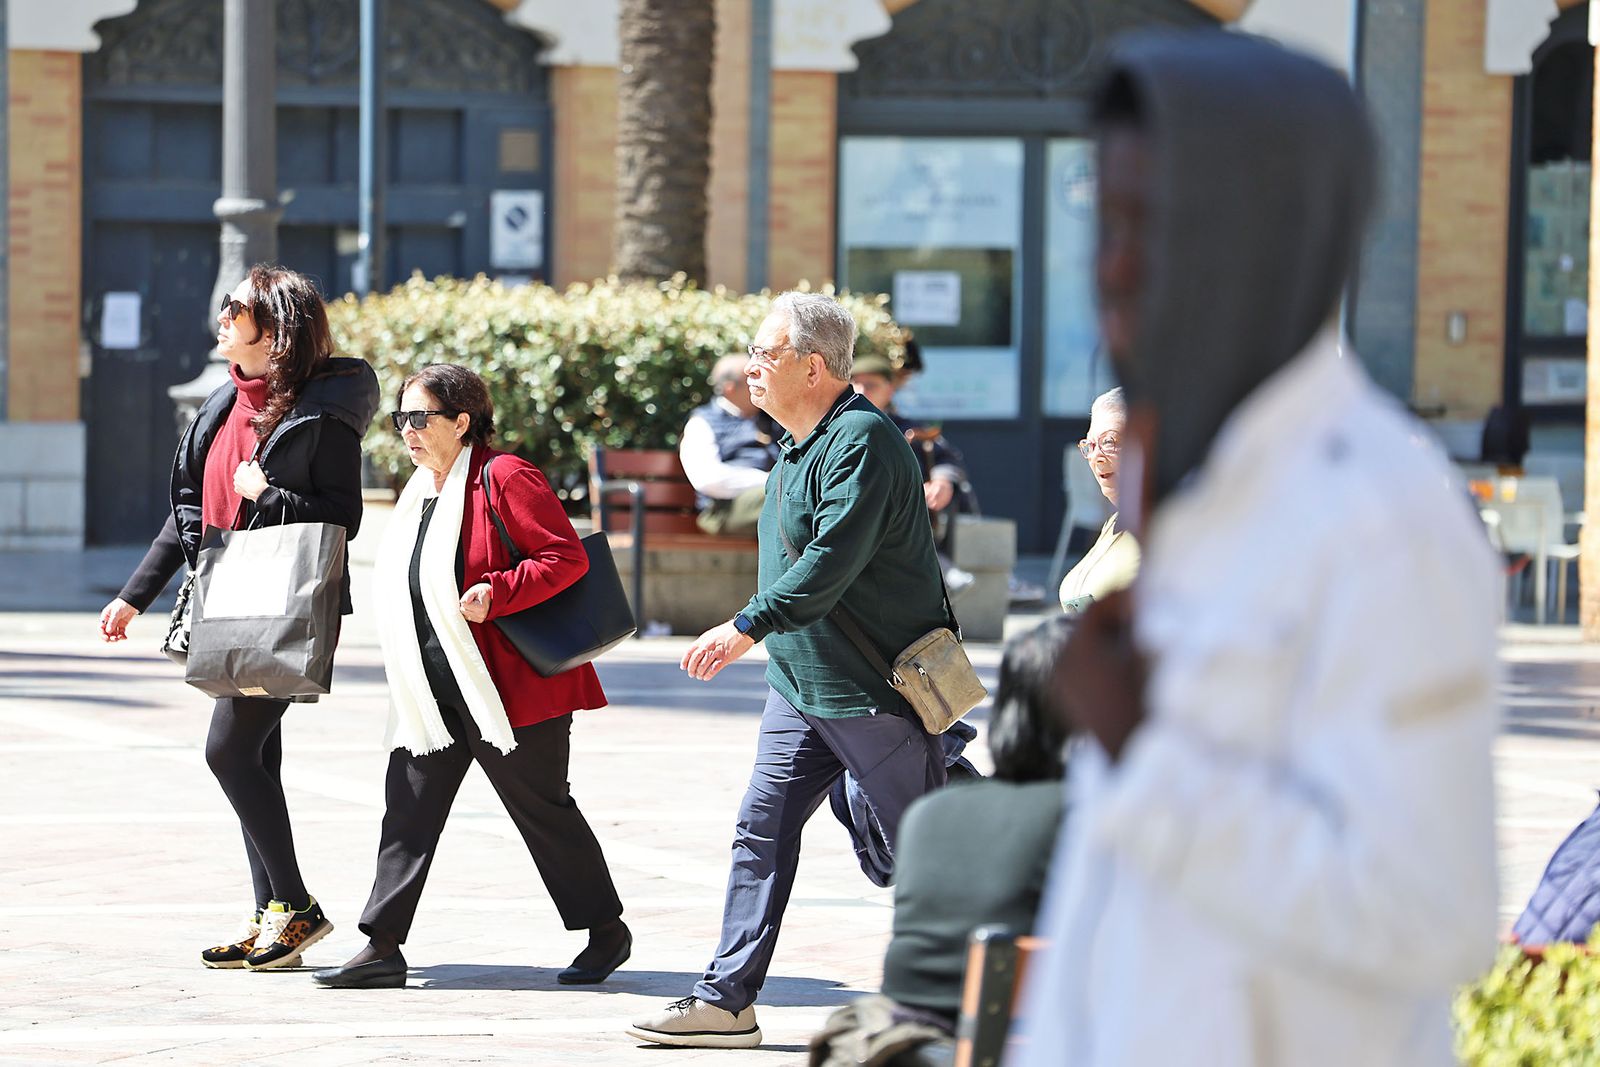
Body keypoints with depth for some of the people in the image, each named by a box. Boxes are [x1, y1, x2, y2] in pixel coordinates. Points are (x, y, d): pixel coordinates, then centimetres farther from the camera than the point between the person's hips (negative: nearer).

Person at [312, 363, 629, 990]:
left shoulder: (504, 479, -13)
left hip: (509, 686, -8)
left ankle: (607, 933, 17)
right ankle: (381, 948, 2)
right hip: (433, 694, 8)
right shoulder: (421, 491, 14)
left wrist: (495, 594, -27)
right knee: (408, 809, 2)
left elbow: (567, 557, -18)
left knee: (541, 807, 2)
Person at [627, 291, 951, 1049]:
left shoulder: (862, 441, -19)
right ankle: (727, 1000, 6)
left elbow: (832, 560, -28)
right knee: (762, 830, 5)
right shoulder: (795, 445, 13)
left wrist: (745, 628, -29)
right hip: (800, 682, 10)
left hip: (874, 689, -10)